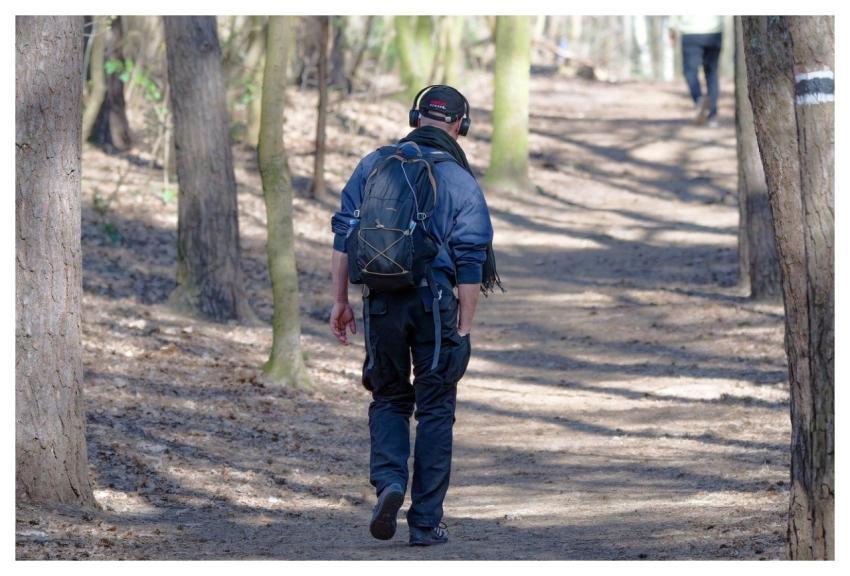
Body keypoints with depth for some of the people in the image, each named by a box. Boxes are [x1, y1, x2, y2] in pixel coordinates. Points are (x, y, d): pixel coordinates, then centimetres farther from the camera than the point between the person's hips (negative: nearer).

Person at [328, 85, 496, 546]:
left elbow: (344, 234, 4)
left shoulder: (374, 165, 6)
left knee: (388, 399, 17)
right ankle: (426, 520, 6)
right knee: (435, 411, 7)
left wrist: (340, 300, 9)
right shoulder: (461, 181, -1)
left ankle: (389, 482, -8)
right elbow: (470, 261, -6)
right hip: (436, 301, -2)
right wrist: (464, 326, -2)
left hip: (381, 301, 2)